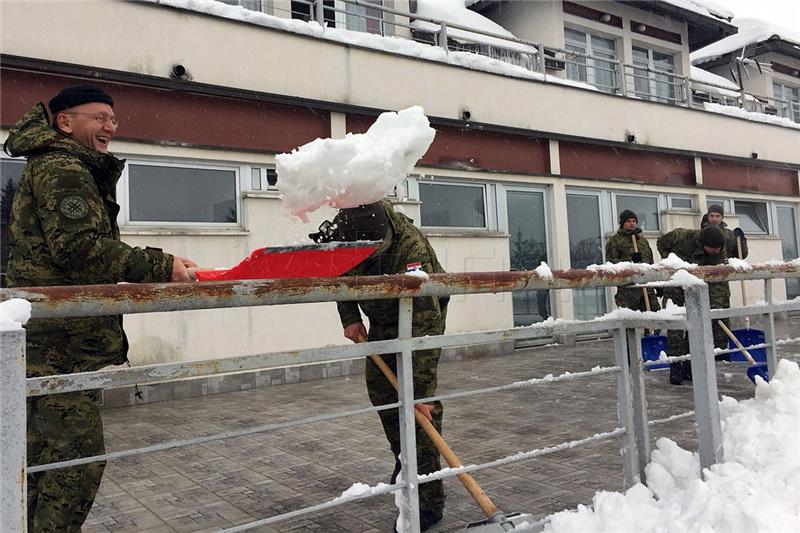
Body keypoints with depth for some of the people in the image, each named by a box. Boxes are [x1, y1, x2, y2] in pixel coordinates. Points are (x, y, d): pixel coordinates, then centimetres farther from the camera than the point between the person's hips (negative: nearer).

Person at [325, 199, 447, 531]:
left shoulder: (411, 248, -40)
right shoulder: (343, 232, -21)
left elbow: (423, 322, -41)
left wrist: (421, 389, -41)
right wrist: (350, 317, -9)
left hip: (423, 312, -6)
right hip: (382, 317, 6)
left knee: (417, 397, -13)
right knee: (379, 386, 6)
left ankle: (429, 503, -7)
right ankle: (403, 458, 30)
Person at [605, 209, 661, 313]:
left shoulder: (643, 240, 22)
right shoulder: (614, 241, 2)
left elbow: (651, 262, 27)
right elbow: (610, 262, -9)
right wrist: (631, 260, -18)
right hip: (627, 289, -5)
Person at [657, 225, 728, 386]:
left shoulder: (720, 254, -19)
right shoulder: (682, 236, -26)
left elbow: (719, 282, -22)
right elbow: (661, 243, -6)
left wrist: (716, 306, -32)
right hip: (675, 284, -3)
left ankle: (689, 366, 13)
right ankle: (675, 368, -4)